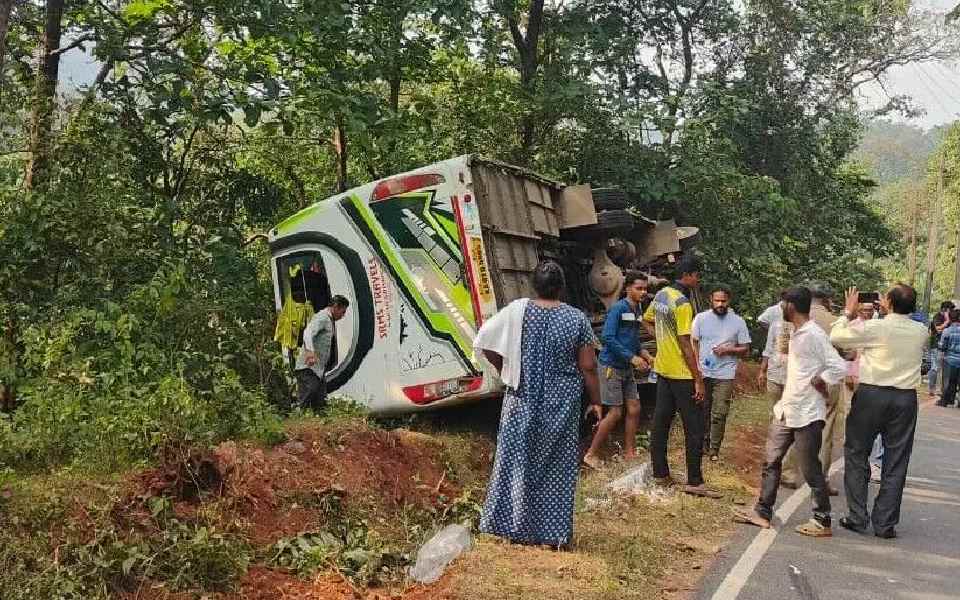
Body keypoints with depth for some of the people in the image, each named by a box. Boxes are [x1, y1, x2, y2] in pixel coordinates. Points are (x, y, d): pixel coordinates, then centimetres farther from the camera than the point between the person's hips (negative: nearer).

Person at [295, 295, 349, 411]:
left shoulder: (331, 321, 20)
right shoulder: (321, 317, -11)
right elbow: (308, 333, -30)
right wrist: (310, 352, -47)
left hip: (320, 369, 10)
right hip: (308, 368, -10)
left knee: (320, 405, 8)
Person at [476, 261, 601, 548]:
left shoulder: (517, 311, -8)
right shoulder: (576, 318, -8)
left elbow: (484, 342, -7)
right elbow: (588, 366, -5)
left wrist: (505, 369, 8)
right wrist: (595, 400, 7)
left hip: (523, 401, 0)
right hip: (562, 404, 0)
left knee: (519, 461, 12)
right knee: (557, 466, 10)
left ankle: (516, 528, 17)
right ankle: (553, 533, 15)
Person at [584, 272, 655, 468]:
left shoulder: (638, 310, 10)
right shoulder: (618, 308, -16)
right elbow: (608, 338, -22)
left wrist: (644, 354, 3)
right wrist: (632, 358, -22)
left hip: (627, 368, 8)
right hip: (611, 366, -8)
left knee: (634, 409, 7)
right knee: (615, 413, -7)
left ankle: (629, 452, 19)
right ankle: (591, 455, 3)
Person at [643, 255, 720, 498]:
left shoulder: (661, 295, 7)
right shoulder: (683, 303, -19)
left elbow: (646, 320, 24)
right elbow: (685, 344, -21)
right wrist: (699, 380, -17)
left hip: (662, 369, 9)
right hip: (682, 373, -9)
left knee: (660, 422, 11)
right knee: (694, 428, -1)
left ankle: (660, 474, 19)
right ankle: (694, 481, 3)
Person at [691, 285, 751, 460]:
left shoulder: (738, 322, 1)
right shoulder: (701, 318, 2)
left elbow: (745, 349, 5)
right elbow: (693, 344, 4)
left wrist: (728, 350, -14)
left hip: (725, 375, -1)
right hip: (702, 373, 1)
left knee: (719, 414, -4)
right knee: (702, 411, 9)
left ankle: (714, 449, 6)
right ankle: (703, 443, 25)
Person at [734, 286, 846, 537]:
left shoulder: (814, 335, -19)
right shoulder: (796, 333, 11)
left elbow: (839, 368, -24)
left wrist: (817, 381, -13)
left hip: (807, 414, -9)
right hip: (786, 409, 9)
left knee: (810, 469, 2)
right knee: (771, 460, 12)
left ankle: (822, 521, 15)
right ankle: (762, 512, 21)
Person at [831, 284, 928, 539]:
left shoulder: (874, 328, -13)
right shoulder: (921, 332, 1)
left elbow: (836, 337, -5)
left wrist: (849, 313, 9)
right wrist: (886, 315, 18)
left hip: (871, 395, -3)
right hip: (906, 399, 3)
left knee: (856, 455, 10)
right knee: (896, 463, 9)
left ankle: (857, 518, 11)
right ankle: (885, 523, 12)